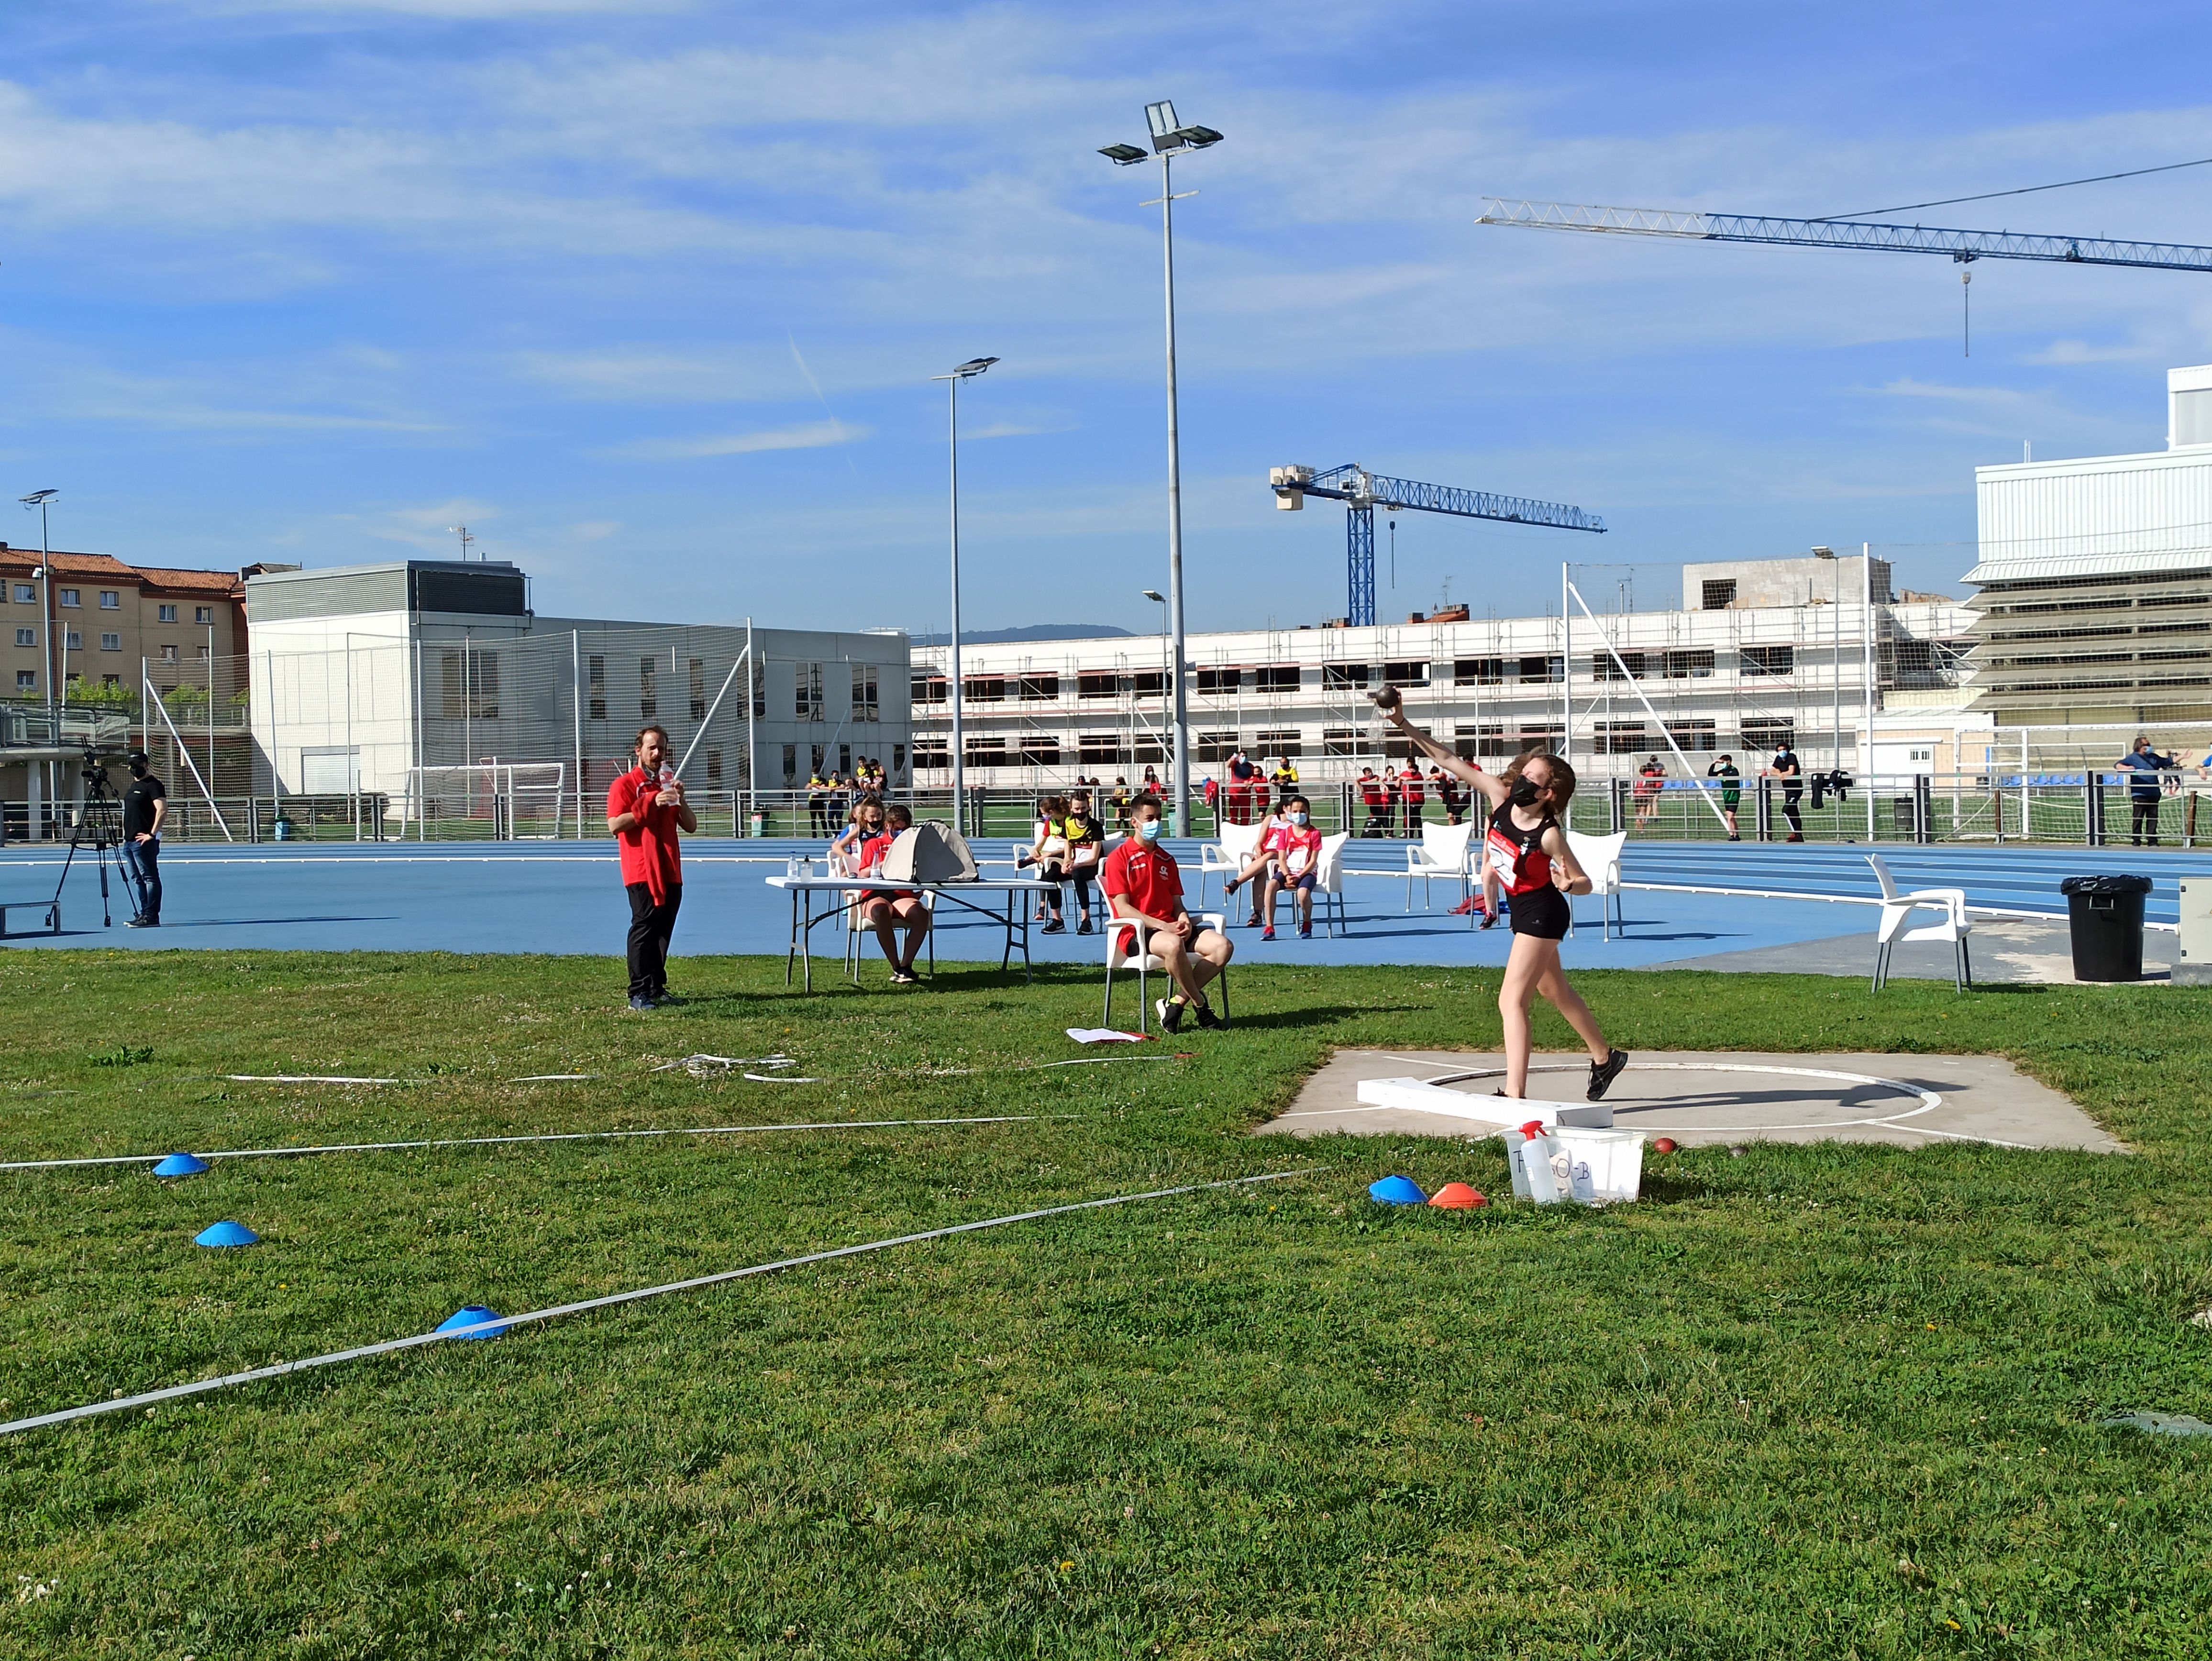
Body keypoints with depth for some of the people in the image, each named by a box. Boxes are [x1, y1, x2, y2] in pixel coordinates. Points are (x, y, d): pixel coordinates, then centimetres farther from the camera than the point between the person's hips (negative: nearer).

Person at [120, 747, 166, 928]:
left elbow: (162, 811, -21)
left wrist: (152, 834, -21)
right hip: (130, 841, 10)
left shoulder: (152, 785, -10)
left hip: (144, 841, -10)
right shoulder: (133, 787, 20)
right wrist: (126, 836, 21)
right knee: (138, 879, 12)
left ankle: (152, 917, -10)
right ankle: (144, 914, 16)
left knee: (150, 878, -8)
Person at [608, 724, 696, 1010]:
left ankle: (658, 989, 14)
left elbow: (691, 826, 13)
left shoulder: (668, 784, 19)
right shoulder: (625, 784, 0)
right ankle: (639, 994, -10)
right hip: (641, 871, -6)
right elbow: (614, 825, -13)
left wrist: (680, 799, -4)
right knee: (644, 928, -10)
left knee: (664, 931, 7)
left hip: (670, 872, 6)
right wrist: (651, 803, -18)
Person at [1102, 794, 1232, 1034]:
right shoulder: (1119, 859, 0)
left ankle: (1177, 1003, -17)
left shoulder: (1167, 860, 21)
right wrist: (1162, 926, -18)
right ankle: (1201, 1006, -20)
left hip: (1171, 927, 7)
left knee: (1223, 946, -17)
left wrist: (1184, 920, -6)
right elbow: (1123, 908, -9)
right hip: (1136, 932, -7)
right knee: (1173, 945, -41)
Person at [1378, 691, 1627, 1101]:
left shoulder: (1549, 836, -24)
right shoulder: (1500, 799, -10)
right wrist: (1404, 724, -17)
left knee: (1512, 1000, -14)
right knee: (1557, 993, 22)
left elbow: (1584, 882, -13)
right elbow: (1449, 760, -10)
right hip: (1523, 910, 8)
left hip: (1542, 913, -8)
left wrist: (1568, 884, -36)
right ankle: (1605, 1058, 41)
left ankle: (1515, 1093, -16)